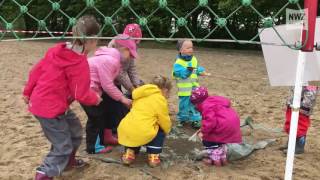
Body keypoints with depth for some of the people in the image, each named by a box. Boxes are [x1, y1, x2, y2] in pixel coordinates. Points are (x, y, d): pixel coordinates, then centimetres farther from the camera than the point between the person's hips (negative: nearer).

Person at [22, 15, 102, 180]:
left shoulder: (57, 50, 0)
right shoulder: (80, 63, -21)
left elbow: (36, 70, 7)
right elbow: (81, 95, -17)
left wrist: (28, 92, 18)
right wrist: (96, 98, 3)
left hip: (38, 101, 9)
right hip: (51, 109, -9)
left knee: (75, 130, 24)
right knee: (63, 147, 4)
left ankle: (68, 161, 44)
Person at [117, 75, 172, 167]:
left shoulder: (141, 96, 21)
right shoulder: (160, 100, 1)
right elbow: (164, 121, 6)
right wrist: (167, 130, 27)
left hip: (124, 131, 6)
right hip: (142, 134, -6)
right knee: (160, 130, 22)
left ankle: (129, 153, 20)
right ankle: (153, 156, 13)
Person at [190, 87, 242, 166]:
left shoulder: (206, 106, -13)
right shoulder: (212, 100, 17)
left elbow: (211, 121, -24)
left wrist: (203, 132, -13)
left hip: (225, 125, -10)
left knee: (208, 140, 6)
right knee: (221, 140, 31)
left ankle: (215, 159, 12)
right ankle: (223, 158, 39)